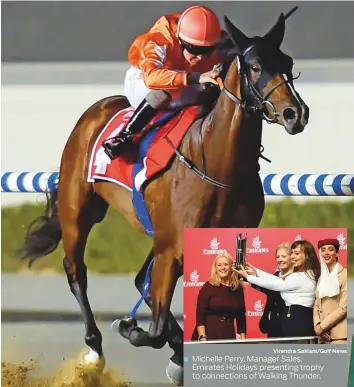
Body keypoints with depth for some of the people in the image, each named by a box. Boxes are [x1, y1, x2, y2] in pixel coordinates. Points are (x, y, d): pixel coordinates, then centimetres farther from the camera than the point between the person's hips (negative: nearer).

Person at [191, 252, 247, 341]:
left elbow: (241, 316, 11)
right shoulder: (208, 287, -4)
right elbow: (199, 315, -8)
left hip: (229, 336, 3)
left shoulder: (238, 288, 7)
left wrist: (243, 340, 5)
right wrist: (202, 338, -17)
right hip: (208, 335, -3)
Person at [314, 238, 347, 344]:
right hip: (323, 335, 6)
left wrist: (322, 326, -9)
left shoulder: (344, 274, -4)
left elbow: (343, 307, -10)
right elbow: (316, 305, 14)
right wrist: (317, 324, -4)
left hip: (339, 336, -6)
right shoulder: (321, 277, 16)